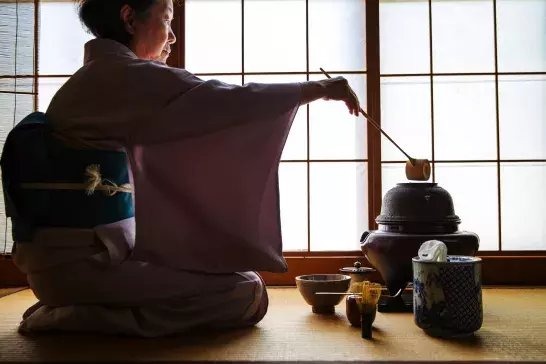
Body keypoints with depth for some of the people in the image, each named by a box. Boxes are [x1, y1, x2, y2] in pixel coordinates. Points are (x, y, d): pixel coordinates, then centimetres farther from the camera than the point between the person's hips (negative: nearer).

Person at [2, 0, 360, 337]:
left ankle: (77, 310, 8)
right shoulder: (122, 73, -13)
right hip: (81, 264, -9)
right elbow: (226, 101, -16)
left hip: (71, 257, 9)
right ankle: (77, 318, -8)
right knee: (248, 294, -11)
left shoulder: (94, 79, 16)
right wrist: (319, 88, -6)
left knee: (236, 275, 18)